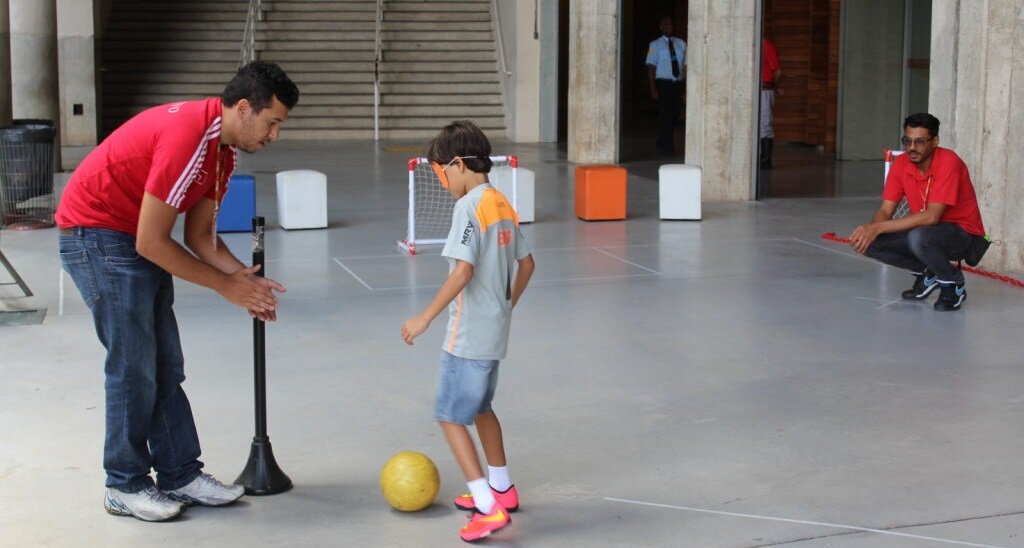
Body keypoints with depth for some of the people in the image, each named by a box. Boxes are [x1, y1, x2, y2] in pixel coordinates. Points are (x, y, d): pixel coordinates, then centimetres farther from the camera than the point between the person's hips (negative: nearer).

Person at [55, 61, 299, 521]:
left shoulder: (222, 150, 3)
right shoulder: (187, 137, -28)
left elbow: (200, 236, 8)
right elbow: (150, 242, -25)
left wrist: (245, 279, -9)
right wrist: (226, 285, -17)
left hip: (135, 240, 10)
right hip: (96, 235, -9)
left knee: (165, 366, 9)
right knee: (134, 366, -6)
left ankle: (180, 474, 16)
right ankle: (126, 486, 7)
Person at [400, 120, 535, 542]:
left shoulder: (469, 206, -17)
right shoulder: (502, 204, 8)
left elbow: (463, 271, -25)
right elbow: (526, 263, 15)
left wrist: (426, 318, -21)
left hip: (468, 335, -9)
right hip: (495, 330, 9)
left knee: (450, 417, -3)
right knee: (479, 407, 24)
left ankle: (489, 508, -7)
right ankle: (501, 489, 35)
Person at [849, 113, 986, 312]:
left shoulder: (948, 163, -25)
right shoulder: (900, 164, -6)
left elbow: (931, 216, -32)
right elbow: (885, 211, -6)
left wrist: (878, 228, -35)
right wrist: (869, 229, -30)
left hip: (963, 235, -6)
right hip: (924, 230, 7)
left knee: (918, 237, -37)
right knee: (872, 243, -15)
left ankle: (953, 284, -9)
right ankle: (927, 274, 8)